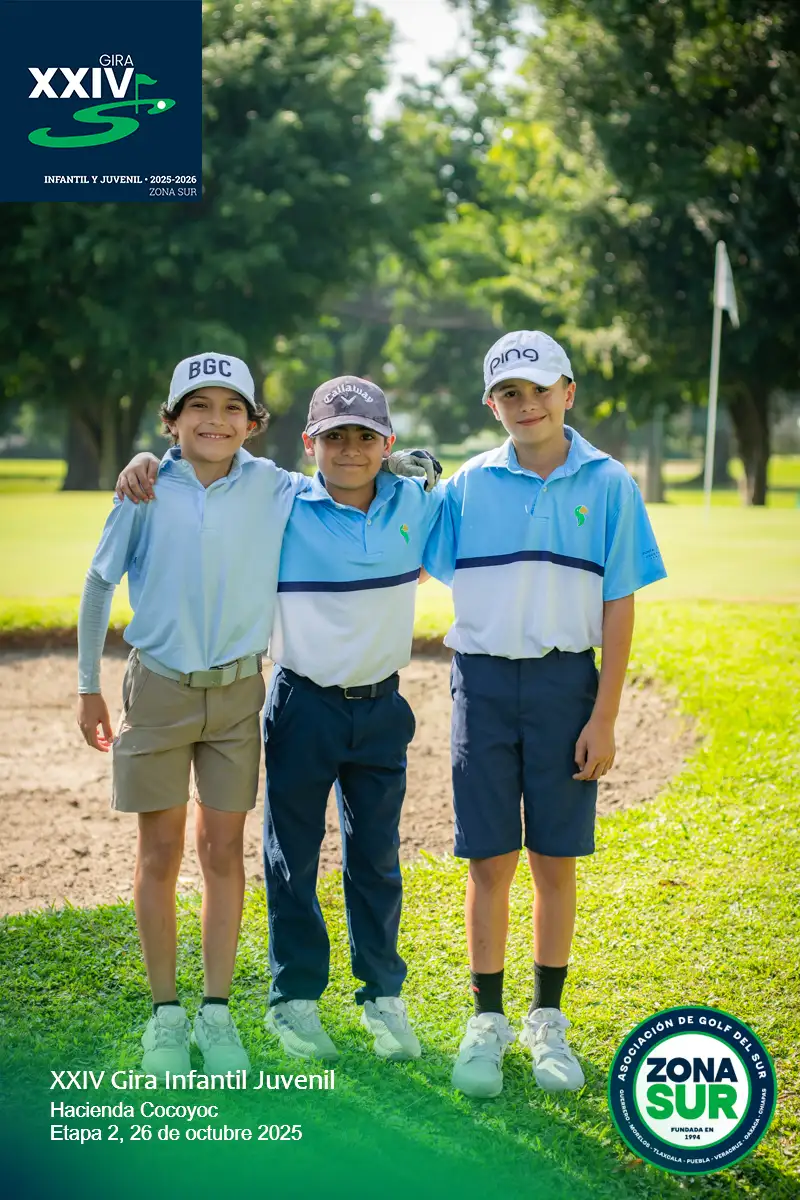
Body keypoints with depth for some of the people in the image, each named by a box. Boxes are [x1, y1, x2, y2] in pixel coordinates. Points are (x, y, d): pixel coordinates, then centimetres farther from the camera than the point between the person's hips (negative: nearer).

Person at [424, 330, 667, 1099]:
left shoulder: (607, 483, -1)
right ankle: (487, 1022, 16)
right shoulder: (468, 485, 2)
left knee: (555, 859, 6)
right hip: (483, 681, 1)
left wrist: (604, 717, -6)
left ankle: (548, 1021, 21)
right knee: (489, 861, 3)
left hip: (564, 682, 0)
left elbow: (619, 607, -1)